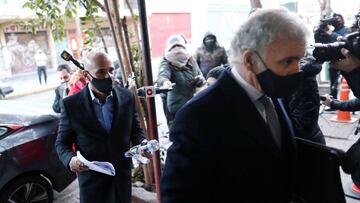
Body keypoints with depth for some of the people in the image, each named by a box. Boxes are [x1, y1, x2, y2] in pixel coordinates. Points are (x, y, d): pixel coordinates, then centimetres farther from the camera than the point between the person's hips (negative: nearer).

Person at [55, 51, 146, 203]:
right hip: (92, 180, -2)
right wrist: (70, 159, -22)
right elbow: (62, 142, -2)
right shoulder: (71, 104, -10)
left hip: (123, 176, 3)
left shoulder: (127, 97, -4)